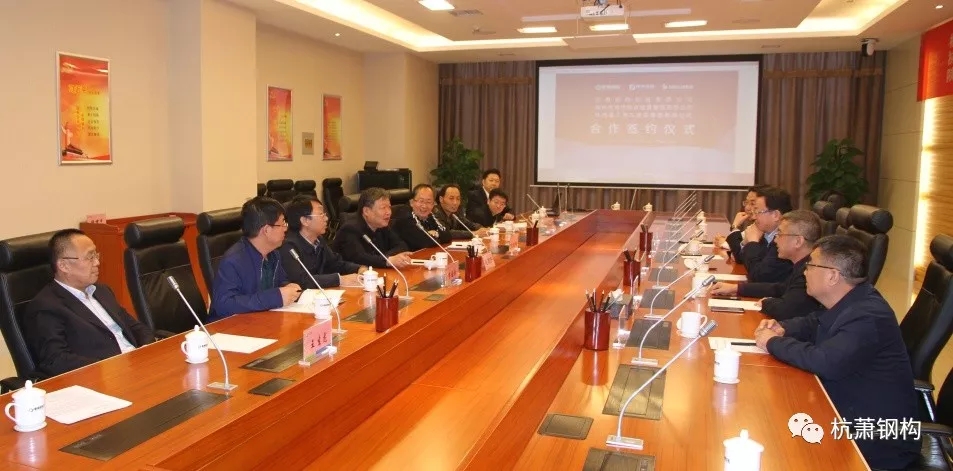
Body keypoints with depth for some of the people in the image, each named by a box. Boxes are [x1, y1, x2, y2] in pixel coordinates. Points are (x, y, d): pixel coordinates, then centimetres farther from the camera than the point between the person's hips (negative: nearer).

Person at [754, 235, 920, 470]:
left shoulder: (868, 316, -28)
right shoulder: (844, 303, 3)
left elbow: (826, 362, -39)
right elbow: (812, 323, 20)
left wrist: (774, 343, -23)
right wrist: (782, 328, -3)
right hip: (849, 414, 8)